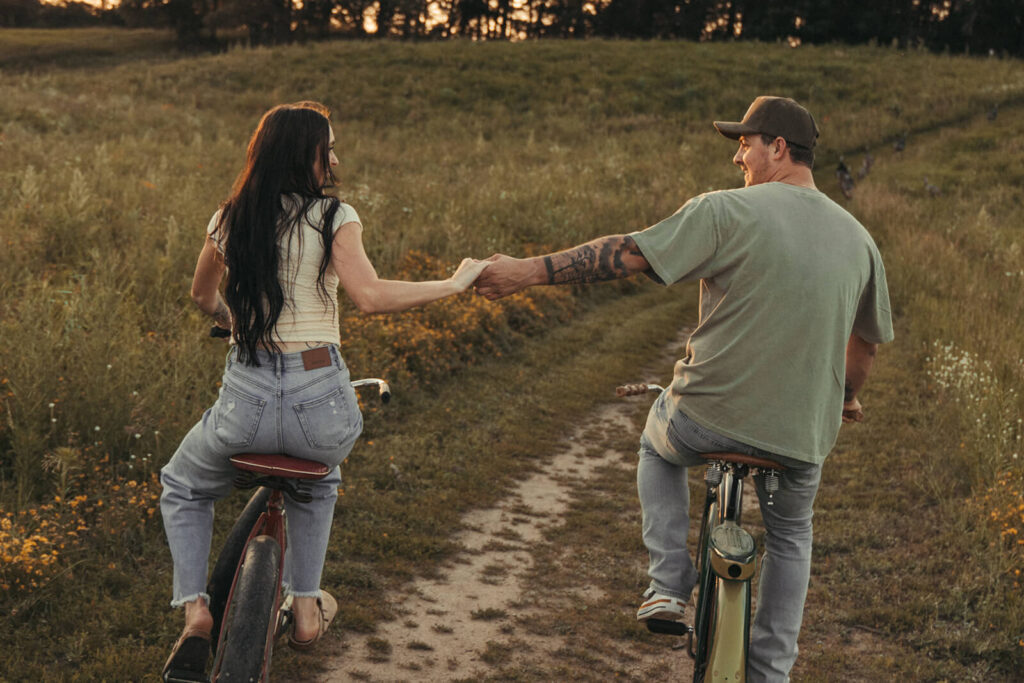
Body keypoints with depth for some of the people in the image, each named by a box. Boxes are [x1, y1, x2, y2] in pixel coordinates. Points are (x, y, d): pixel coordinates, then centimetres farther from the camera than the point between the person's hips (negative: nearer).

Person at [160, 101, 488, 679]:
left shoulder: (229, 219, 6)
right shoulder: (334, 217, -6)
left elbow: (203, 296, 23)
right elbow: (370, 296, -20)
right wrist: (454, 284, -11)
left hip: (246, 403, 1)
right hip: (321, 404, -1)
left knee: (183, 487, 31)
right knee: (320, 473, 37)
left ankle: (195, 610, 13)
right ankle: (307, 607, 35)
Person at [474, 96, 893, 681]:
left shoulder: (727, 210, -10)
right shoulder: (859, 239, 6)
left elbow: (626, 255, -13)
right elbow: (866, 344, 17)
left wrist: (529, 270, -6)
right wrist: (846, 400, 36)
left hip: (709, 416, -4)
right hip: (803, 436, 4)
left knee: (658, 448, 31)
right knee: (790, 537, 30)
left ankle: (669, 582, 20)